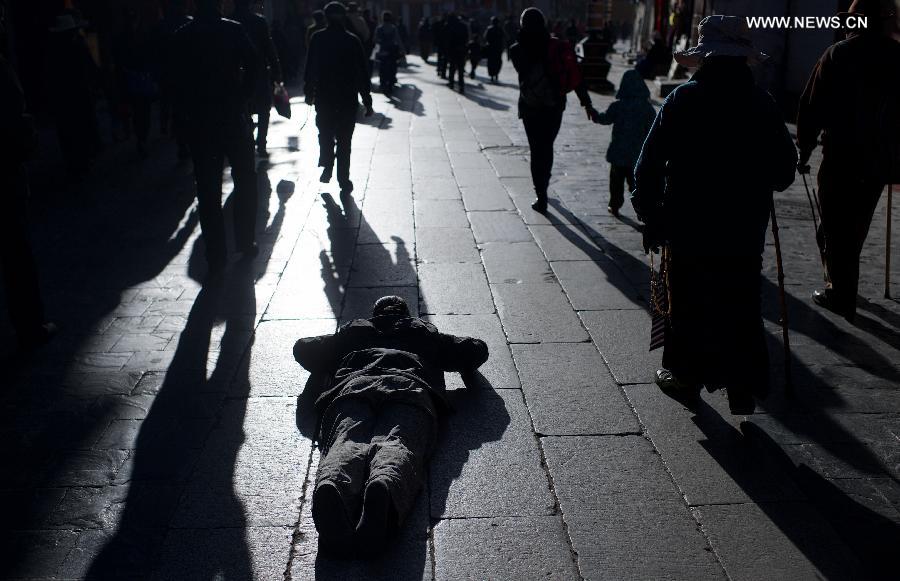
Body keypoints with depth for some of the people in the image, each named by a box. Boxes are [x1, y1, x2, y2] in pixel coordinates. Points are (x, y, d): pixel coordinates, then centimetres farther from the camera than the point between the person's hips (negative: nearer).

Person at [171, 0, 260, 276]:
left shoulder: (183, 36, 0)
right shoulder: (233, 30, -6)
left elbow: (176, 78, -3)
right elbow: (253, 64, -16)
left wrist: (183, 115, 3)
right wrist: (244, 97, -5)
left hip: (199, 121, 2)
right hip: (233, 116, -1)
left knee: (208, 190, 5)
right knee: (245, 181, 15)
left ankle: (216, 258, 6)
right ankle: (246, 243, 20)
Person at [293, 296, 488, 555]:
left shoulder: (353, 331, 41)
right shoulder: (426, 332, 40)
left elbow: (302, 349, 44)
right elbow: (477, 350, 42)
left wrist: (327, 372, 61)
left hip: (352, 386, 1)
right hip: (409, 387, -1)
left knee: (347, 443, -26)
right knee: (397, 444, -28)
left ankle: (332, 486, -62)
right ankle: (384, 488, -65)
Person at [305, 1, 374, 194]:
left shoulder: (317, 39, -2)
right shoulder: (352, 41, -4)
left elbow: (310, 68, 1)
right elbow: (362, 72, -3)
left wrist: (309, 91, 12)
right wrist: (367, 101, 2)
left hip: (323, 98, 1)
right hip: (347, 99, -1)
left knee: (325, 136, 19)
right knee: (344, 140, 6)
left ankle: (327, 169, 9)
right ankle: (343, 180, 5)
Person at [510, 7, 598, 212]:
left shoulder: (517, 50, -8)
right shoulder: (559, 47, -8)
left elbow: (524, 75, 6)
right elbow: (575, 77, -11)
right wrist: (586, 103, -8)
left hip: (529, 108, -1)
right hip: (554, 107, 1)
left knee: (537, 150, 5)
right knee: (547, 147, 19)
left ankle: (541, 197, 0)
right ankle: (543, 186, 34)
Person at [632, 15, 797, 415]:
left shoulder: (682, 100, -7)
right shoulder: (763, 104, -1)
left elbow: (650, 165, -8)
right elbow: (784, 170, 6)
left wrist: (650, 217, 1)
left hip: (688, 225, -1)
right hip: (745, 229, 2)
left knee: (687, 302, 12)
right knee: (742, 307, 10)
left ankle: (685, 376, 25)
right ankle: (743, 388, 14)